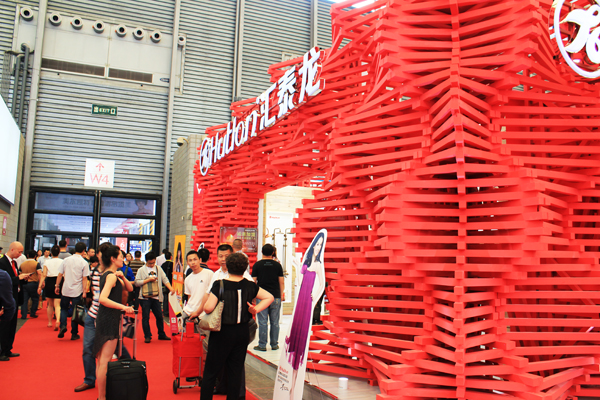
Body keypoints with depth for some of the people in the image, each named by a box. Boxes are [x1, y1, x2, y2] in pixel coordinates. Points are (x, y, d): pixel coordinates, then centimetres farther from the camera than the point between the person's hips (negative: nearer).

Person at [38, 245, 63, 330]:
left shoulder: (47, 262, 2)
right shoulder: (62, 262, -1)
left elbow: (44, 275, -4)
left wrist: (40, 286, -3)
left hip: (49, 282, 1)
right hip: (58, 282, -1)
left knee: (50, 304, 17)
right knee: (57, 305, -5)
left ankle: (50, 322, 25)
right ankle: (58, 320, -29)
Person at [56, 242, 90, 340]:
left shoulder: (66, 260, 2)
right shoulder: (84, 263, -7)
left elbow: (60, 275, 5)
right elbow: (84, 279, -9)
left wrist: (57, 286, 16)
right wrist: (84, 292, -6)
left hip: (66, 290, 2)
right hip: (77, 291, -2)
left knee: (64, 308, 20)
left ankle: (63, 326, -2)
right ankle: (74, 334, 12)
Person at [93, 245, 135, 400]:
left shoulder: (107, 274, 14)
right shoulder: (111, 276, -15)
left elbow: (130, 288, 13)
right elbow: (103, 299, -28)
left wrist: (122, 277, -4)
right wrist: (123, 307, -32)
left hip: (105, 320, 11)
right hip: (109, 321, -11)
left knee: (101, 360, 15)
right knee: (104, 362, -6)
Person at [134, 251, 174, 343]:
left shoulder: (159, 269, 11)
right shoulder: (141, 270, 2)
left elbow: (164, 279, 5)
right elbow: (137, 282, -5)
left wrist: (170, 288, -9)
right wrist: (148, 280, -13)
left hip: (156, 297, 3)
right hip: (145, 297, -3)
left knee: (159, 316, 8)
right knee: (146, 317, -1)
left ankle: (161, 334, 20)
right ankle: (147, 336, 8)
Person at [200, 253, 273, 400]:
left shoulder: (219, 285, -13)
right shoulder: (250, 286, -1)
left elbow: (209, 308, -19)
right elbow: (269, 297, 5)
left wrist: (204, 306, 2)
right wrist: (256, 309, 1)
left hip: (222, 333, -3)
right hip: (242, 332, 3)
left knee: (211, 371, 7)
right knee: (236, 371, 12)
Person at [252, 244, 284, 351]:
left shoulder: (257, 265, -1)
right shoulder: (277, 265, 3)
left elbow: (253, 281, 1)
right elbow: (281, 282, 5)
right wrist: (282, 294, 15)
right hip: (275, 297, 2)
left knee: (262, 322, 1)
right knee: (275, 322, 8)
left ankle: (262, 345, 4)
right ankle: (274, 344, 13)